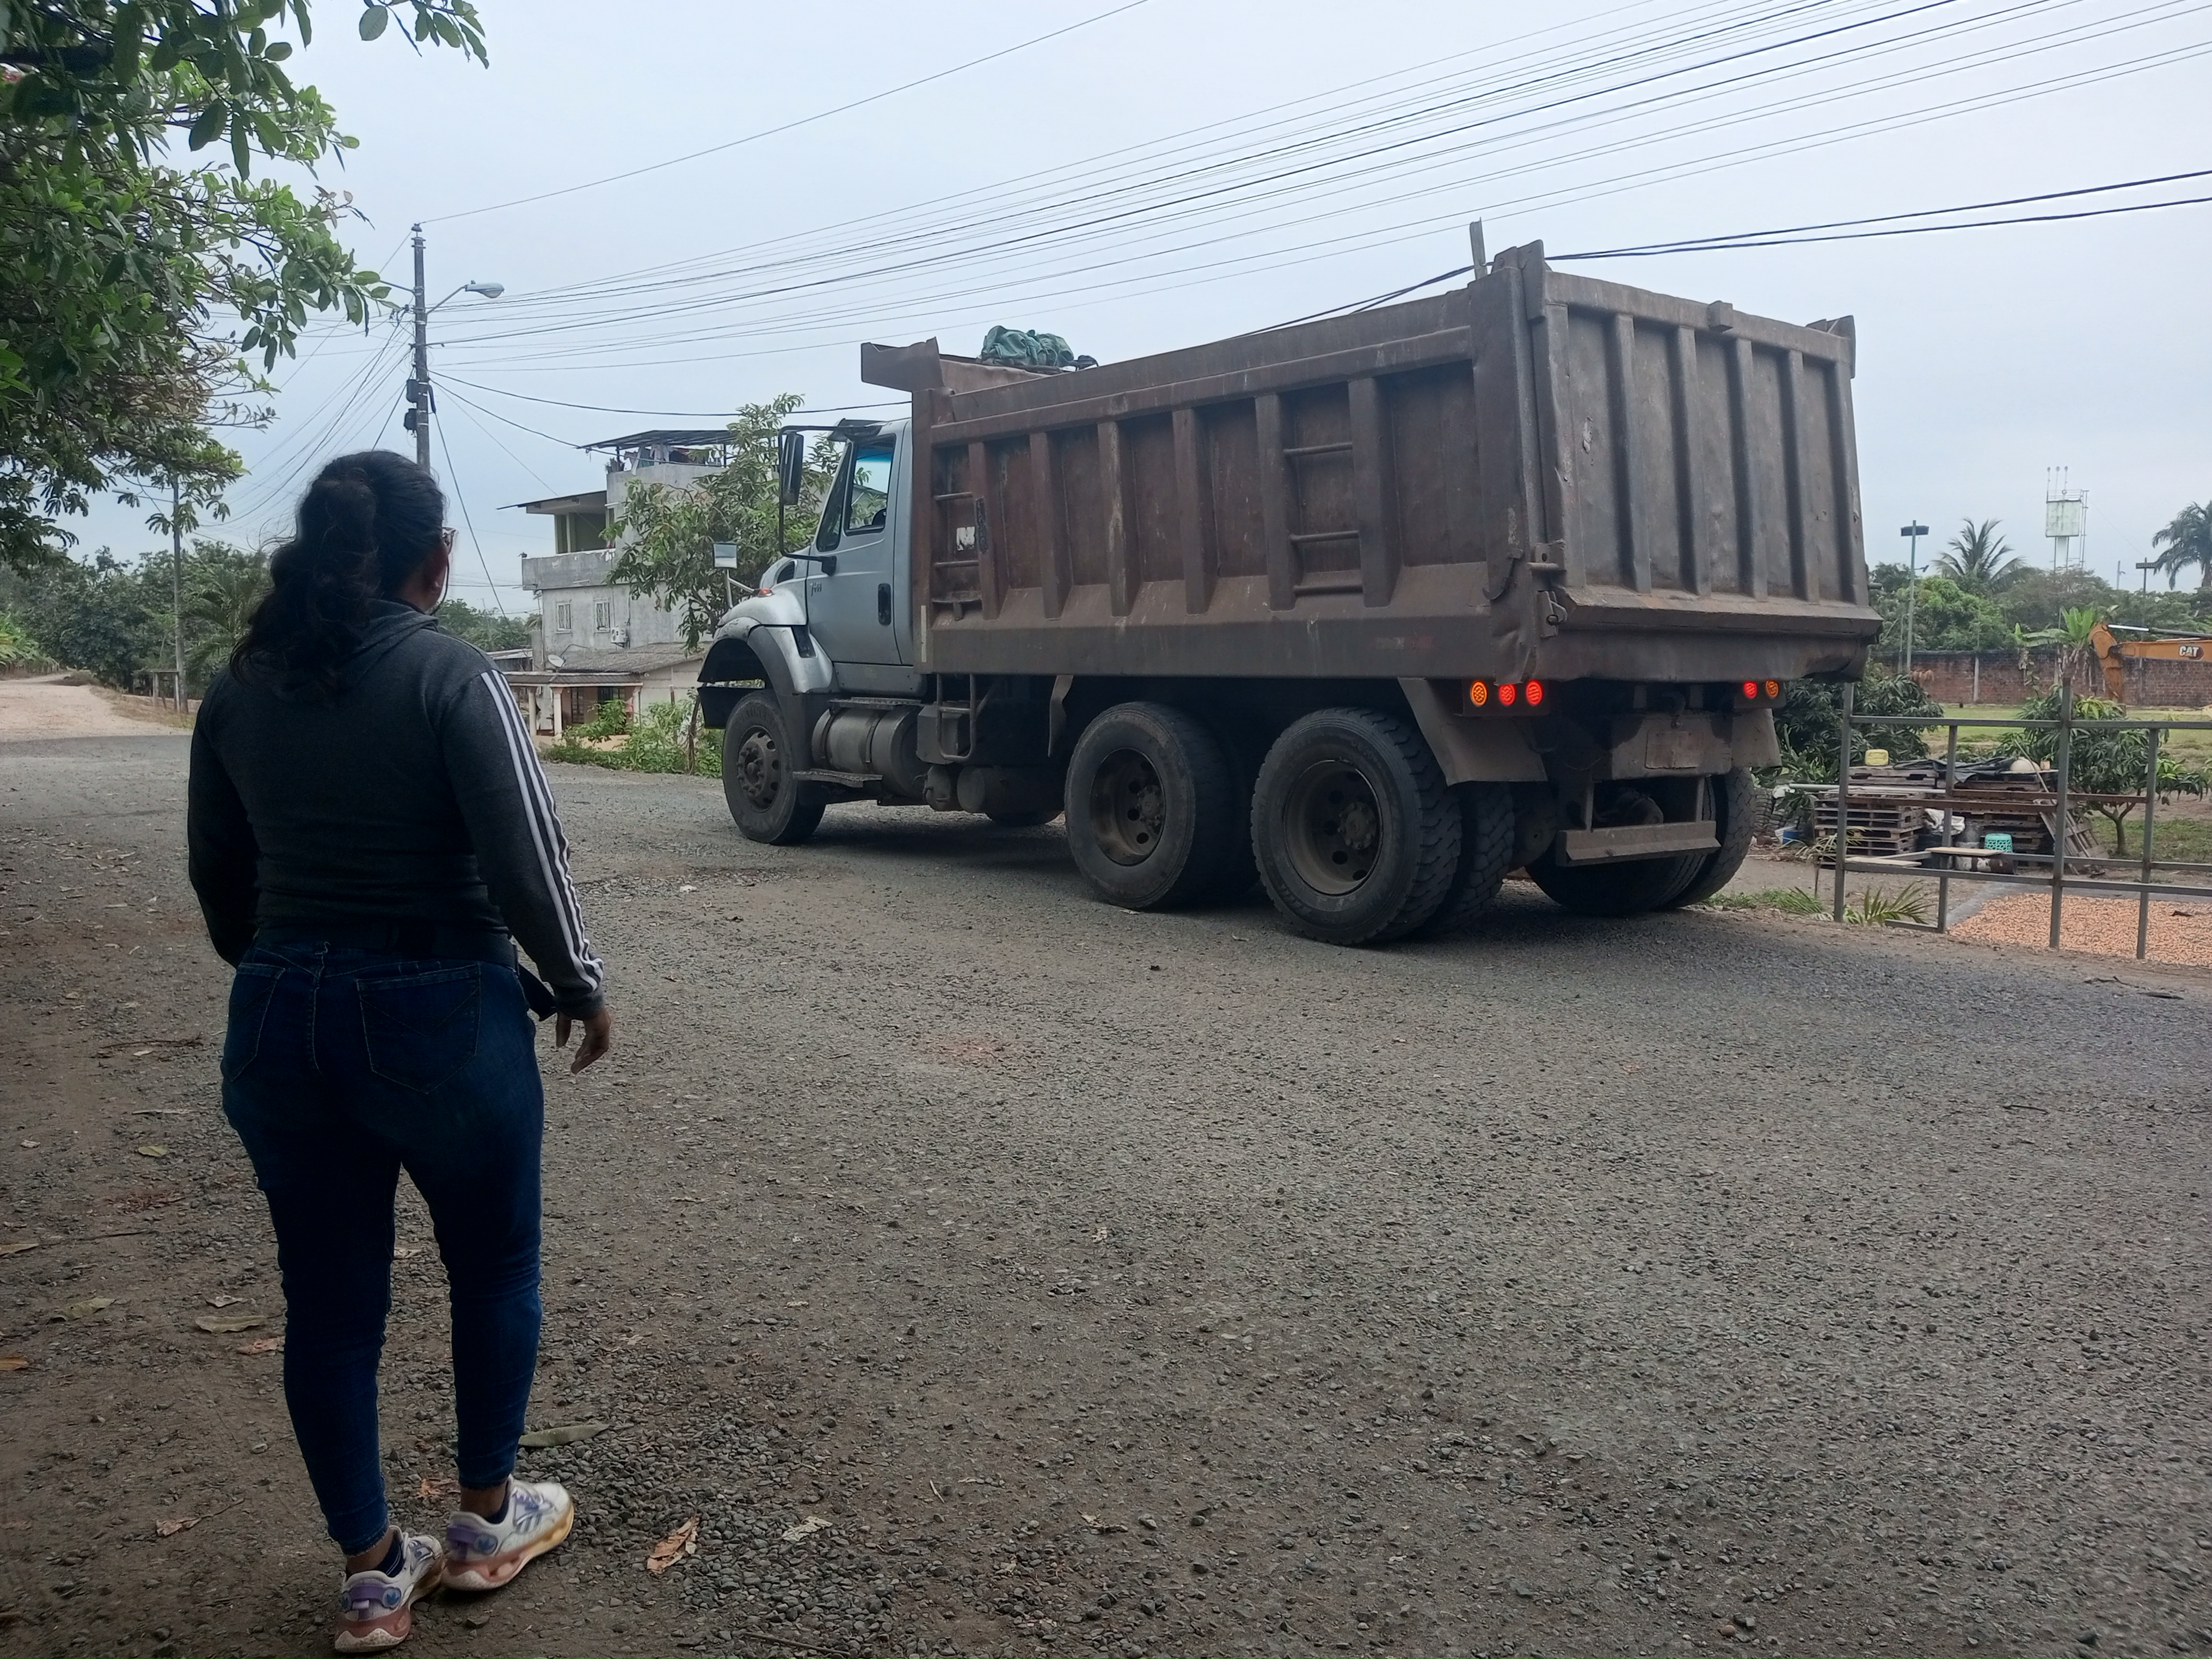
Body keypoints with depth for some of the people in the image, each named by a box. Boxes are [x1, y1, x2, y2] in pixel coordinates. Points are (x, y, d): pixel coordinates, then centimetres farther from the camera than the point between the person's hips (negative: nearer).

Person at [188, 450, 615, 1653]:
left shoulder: (240, 689, 3)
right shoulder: (450, 678, -14)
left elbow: (219, 878, 11)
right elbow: (525, 864, -18)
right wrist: (579, 988, -2)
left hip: (279, 1024, 5)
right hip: (439, 1019, -5)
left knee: (329, 1300, 14)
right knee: (494, 1266, 17)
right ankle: (486, 1522, 32)